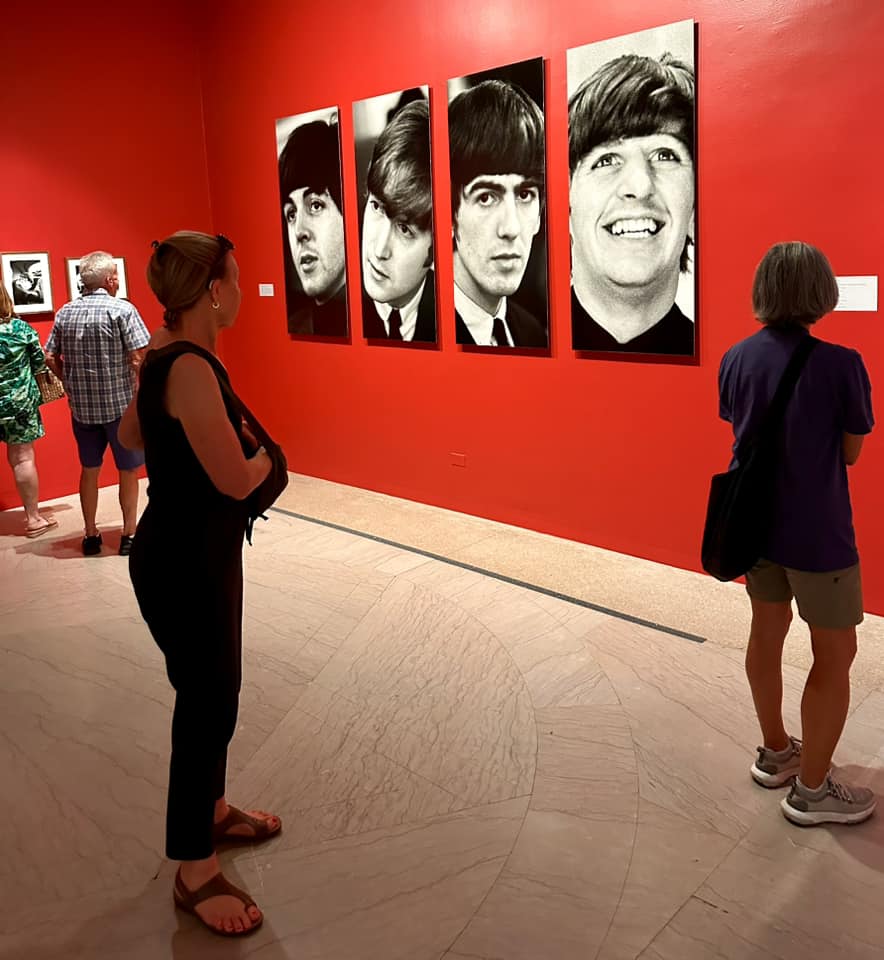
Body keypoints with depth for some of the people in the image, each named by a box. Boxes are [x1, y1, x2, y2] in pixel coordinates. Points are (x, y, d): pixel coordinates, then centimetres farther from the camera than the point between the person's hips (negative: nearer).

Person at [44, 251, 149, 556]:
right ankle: (129, 535, 17)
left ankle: (91, 535, 25)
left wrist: (73, 384, 17)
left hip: (81, 407, 5)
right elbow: (138, 359, -17)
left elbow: (51, 358, 6)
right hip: (120, 405, -5)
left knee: (89, 470, 17)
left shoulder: (65, 313, 5)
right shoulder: (122, 310, -11)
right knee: (128, 471, 9)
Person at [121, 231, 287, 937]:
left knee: (214, 692, 22)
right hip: (184, 564, -10)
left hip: (198, 552, 10)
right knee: (207, 704, 3)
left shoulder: (166, 356, 6)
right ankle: (196, 872, 21)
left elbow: (130, 435, 22)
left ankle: (209, 811, 43)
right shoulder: (190, 367, -25)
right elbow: (238, 480, -26)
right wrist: (266, 455, -6)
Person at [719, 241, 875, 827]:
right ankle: (811, 790, 19)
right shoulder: (840, 364, -18)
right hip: (816, 531, -6)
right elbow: (851, 452, -9)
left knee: (767, 634, 20)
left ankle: (775, 753, 37)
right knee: (835, 654, 9)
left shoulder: (736, 359, -2)